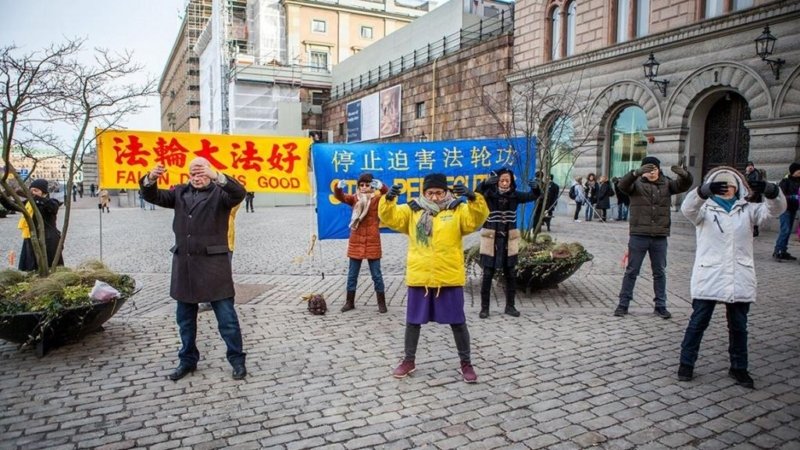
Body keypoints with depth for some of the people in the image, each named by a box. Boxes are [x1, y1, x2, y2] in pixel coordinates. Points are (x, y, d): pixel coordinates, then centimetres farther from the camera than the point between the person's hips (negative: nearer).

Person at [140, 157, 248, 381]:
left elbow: (239, 193, -22)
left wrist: (217, 176, -38)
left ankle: (237, 360, 12)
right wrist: (150, 179, -13)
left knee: (226, 316, 0)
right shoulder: (180, 193, 13)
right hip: (184, 263, 5)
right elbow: (153, 196, 10)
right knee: (185, 317, 14)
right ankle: (188, 360, 29)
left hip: (213, 263, -5)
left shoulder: (219, 193, -3)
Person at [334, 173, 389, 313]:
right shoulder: (354, 198, 4)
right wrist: (339, 187, -31)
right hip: (355, 243, 2)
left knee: (376, 275, 5)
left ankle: (381, 303, 16)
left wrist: (381, 187, -41)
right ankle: (349, 302, 24)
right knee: (352, 274, 11)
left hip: (372, 243, -2)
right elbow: (340, 197, -10)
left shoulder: (377, 199, -2)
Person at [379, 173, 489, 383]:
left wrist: (473, 198, -33)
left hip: (449, 279, -2)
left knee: (458, 323, 8)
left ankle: (466, 363, 25)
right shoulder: (412, 211, 5)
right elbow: (389, 217, -5)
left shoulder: (458, 210, 1)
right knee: (413, 322, 13)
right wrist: (389, 199, -24)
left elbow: (477, 219, -16)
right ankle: (409, 361, 31)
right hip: (419, 278, 2)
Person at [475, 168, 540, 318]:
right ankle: (484, 307, 11)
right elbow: (477, 194, -28)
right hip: (491, 239, -3)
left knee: (511, 275, 9)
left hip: (509, 240, 3)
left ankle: (510, 306, 23)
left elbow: (534, 196, -7)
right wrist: (486, 182, -47)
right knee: (488, 275, 2)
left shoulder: (514, 195, 0)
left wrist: (536, 187, -30)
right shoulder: (489, 194, -9)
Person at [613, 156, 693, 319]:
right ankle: (623, 304, 13)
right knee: (631, 271, 5)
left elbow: (684, 185, -5)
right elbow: (623, 185, -21)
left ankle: (660, 306, 22)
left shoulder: (666, 183, 7)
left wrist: (684, 174, -28)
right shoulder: (637, 183, -2)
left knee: (660, 272, 11)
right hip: (639, 235, -3)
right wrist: (636, 173, -40)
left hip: (660, 237, 3)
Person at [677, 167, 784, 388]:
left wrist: (769, 190, -27)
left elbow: (776, 208, -5)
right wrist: (705, 190, -40)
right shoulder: (704, 209, 1)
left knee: (739, 326, 13)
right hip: (708, 278, -3)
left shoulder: (748, 211, 9)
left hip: (739, 280, 3)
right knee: (698, 322, 3)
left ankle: (738, 367, 28)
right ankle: (686, 363, 15)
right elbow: (687, 208, -20)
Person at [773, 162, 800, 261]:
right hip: (785, 208, -7)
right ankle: (777, 251, -9)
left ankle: (783, 252, 14)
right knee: (785, 230, -13)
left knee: (788, 231, 9)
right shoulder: (785, 181, -11)